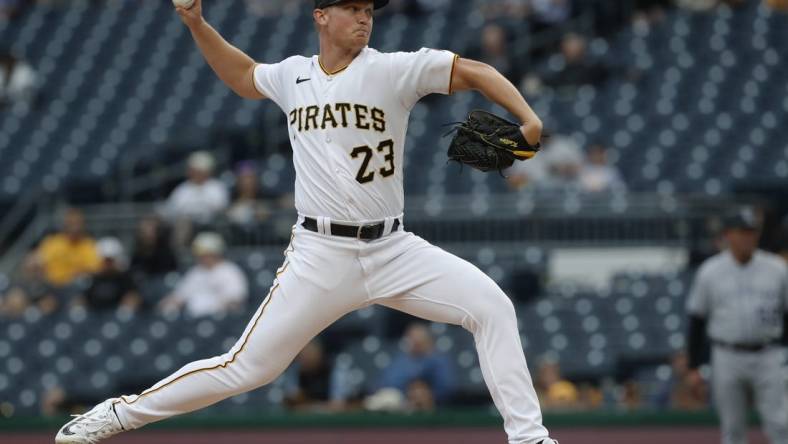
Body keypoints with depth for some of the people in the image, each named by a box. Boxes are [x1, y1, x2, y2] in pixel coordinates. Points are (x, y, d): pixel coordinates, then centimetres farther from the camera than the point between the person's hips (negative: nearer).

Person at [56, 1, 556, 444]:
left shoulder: (392, 70, -4)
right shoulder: (293, 75, 6)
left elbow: (475, 71, -10)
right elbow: (243, 76, 28)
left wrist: (529, 121, -25)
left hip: (393, 249, 0)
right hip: (320, 257, 0)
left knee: (491, 306, -15)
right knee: (246, 367, -4)